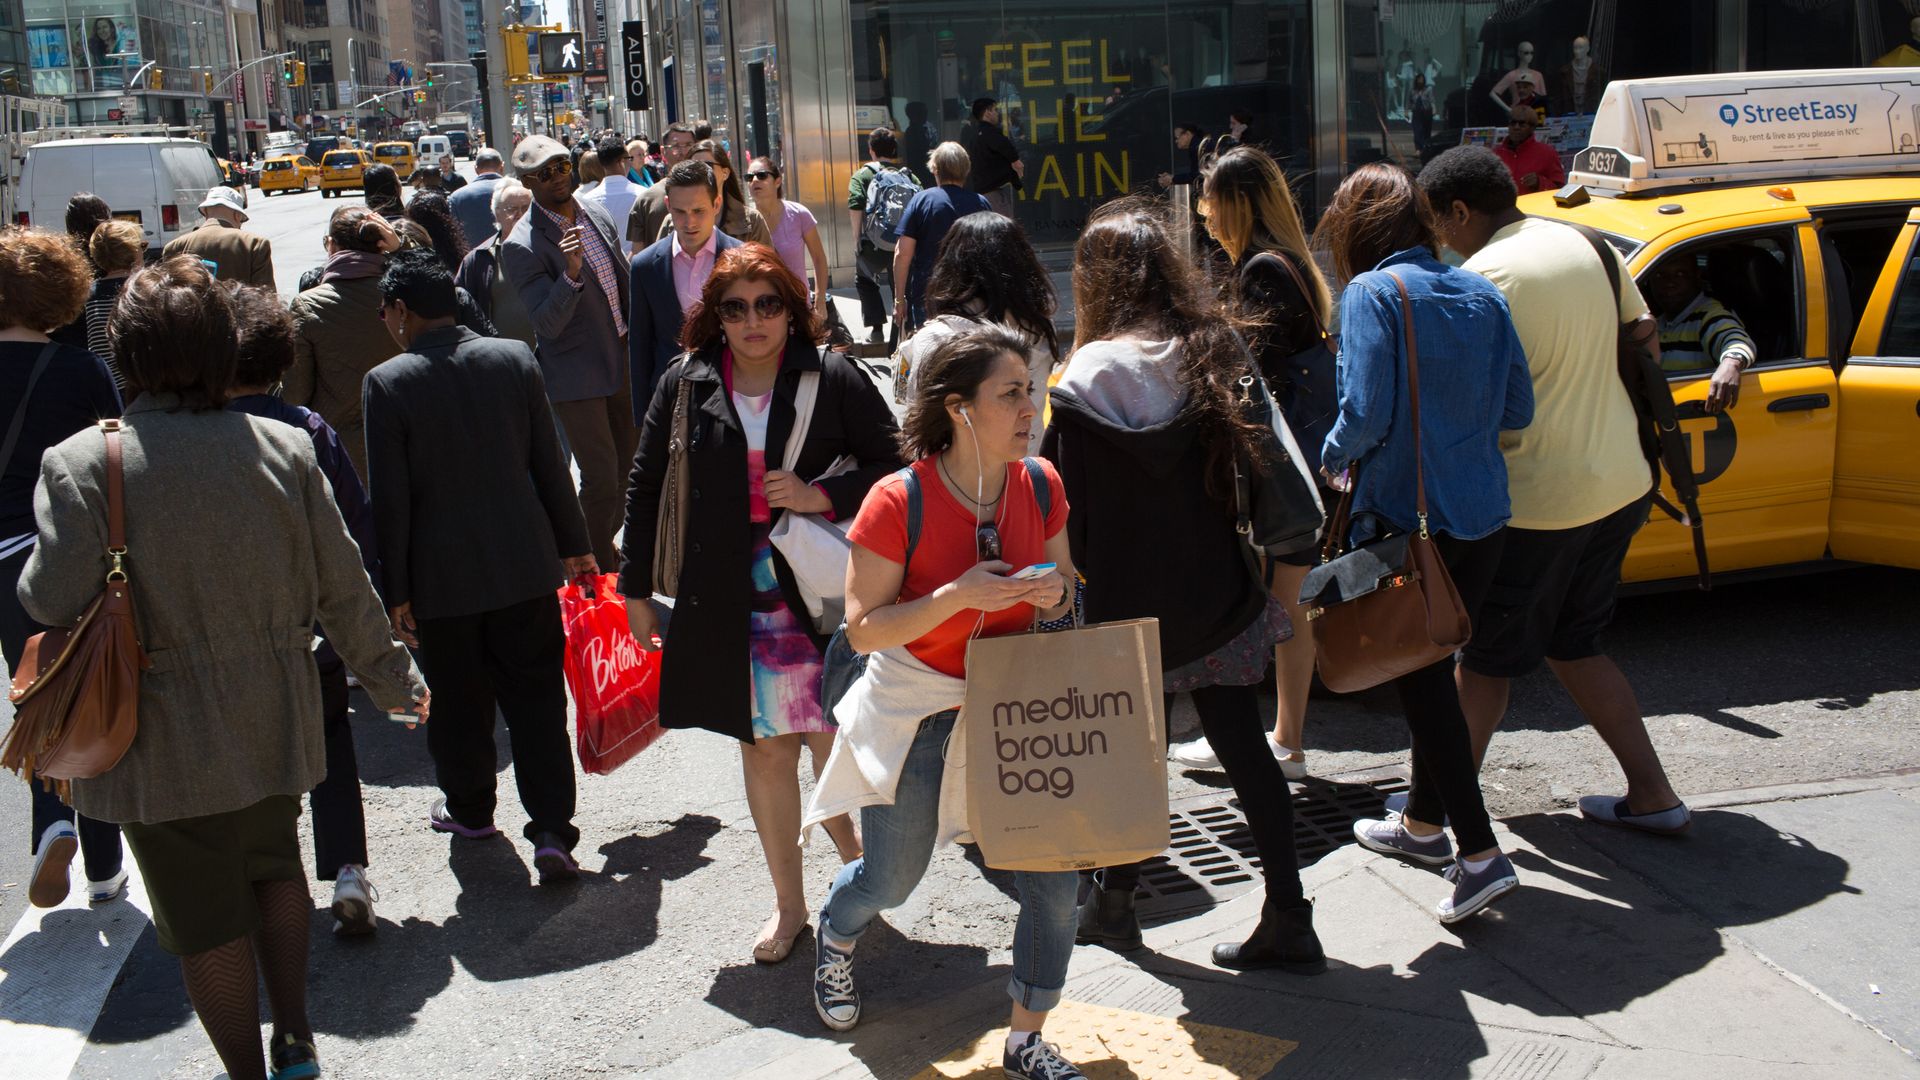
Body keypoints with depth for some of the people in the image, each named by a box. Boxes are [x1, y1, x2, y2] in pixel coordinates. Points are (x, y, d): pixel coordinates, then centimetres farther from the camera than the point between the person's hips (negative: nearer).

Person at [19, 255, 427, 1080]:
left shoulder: (81, 464, -17)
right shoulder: (283, 448, -8)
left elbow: (53, 600, -16)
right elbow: (341, 588, -3)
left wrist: (30, 574, 7)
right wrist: (390, 678, 11)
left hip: (164, 734, -3)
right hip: (272, 720, 3)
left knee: (206, 917, 11)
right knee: (274, 866, 26)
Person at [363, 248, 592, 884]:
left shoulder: (388, 383, -11)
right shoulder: (515, 359, -2)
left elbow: (389, 499, -10)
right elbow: (550, 465, 3)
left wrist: (395, 591, -2)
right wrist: (574, 546, 13)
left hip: (442, 576, -2)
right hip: (524, 567, 2)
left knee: (459, 702, 16)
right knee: (536, 699, 7)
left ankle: (469, 809, 34)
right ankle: (552, 831, 2)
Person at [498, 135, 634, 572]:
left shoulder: (597, 216, 4)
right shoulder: (522, 247, -18)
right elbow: (547, 325, -24)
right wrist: (570, 274, -39)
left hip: (624, 364, 7)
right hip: (577, 375, -7)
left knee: (627, 470, 19)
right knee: (602, 480, -5)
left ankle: (604, 544, 40)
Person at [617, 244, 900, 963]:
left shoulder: (830, 377, -4)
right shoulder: (687, 383, 4)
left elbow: (893, 467, 0)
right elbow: (646, 487, 11)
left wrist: (820, 495, -16)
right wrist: (637, 588, 11)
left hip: (819, 593, -2)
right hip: (729, 599, 2)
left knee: (831, 746, 0)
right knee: (763, 748, 11)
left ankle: (854, 856, 33)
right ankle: (788, 903, 26)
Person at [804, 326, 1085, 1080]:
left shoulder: (1039, 486, -6)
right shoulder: (899, 501, -21)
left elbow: (1063, 587, 9)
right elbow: (863, 629, -18)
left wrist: (1054, 594, -16)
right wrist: (959, 596, -31)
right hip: (916, 711, -3)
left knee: (1054, 881, -3)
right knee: (892, 881, 13)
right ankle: (834, 935, 52)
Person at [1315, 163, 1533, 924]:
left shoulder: (1371, 295, -11)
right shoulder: (1479, 294, 8)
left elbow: (1367, 412, -18)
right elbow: (1518, 409, 8)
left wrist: (1334, 459, 1)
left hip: (1407, 514, -7)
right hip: (1481, 515, 7)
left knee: (1421, 680, 1)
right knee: (1434, 666, 20)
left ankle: (1480, 854, -3)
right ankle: (1423, 823, 34)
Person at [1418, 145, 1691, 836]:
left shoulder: (1483, 277, -17)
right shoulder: (1590, 245, 7)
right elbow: (1644, 339, 15)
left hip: (1537, 501, -8)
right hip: (1623, 486, 8)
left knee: (1487, 660, 7)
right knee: (1573, 645, 21)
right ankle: (1652, 796, 22)